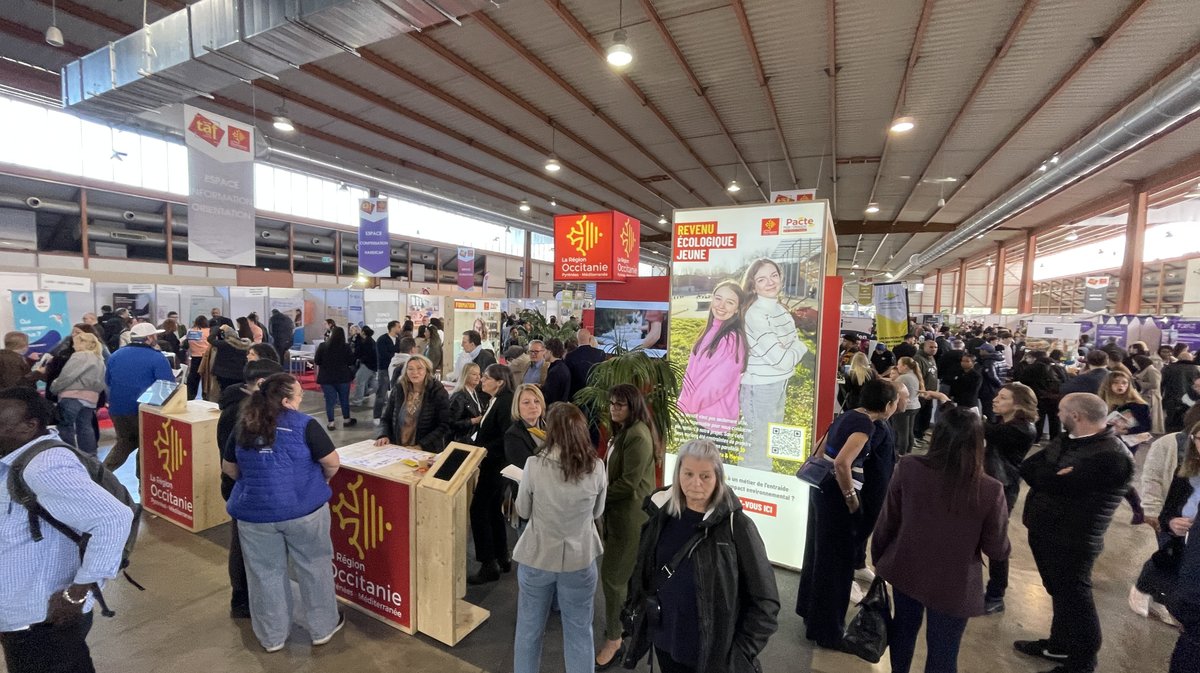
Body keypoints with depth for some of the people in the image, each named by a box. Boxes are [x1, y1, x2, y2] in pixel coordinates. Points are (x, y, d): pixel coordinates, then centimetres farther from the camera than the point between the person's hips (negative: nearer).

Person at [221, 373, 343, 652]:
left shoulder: (243, 426, 1)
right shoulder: (304, 424, -13)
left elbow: (229, 468, 13)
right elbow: (332, 463, -11)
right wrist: (321, 481, 10)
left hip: (254, 511, 4)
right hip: (304, 509, -4)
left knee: (265, 574, 18)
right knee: (314, 567, 13)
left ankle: (272, 636, 33)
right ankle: (323, 627, 28)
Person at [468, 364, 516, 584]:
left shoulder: (505, 403, -20)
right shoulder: (495, 401, 9)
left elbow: (507, 438, -25)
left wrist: (484, 452, -21)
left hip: (495, 466, -10)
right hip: (492, 465, 10)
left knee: (479, 510, -2)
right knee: (493, 510, 17)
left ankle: (489, 564, 8)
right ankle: (502, 558, 30)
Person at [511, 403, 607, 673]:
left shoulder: (535, 465, -20)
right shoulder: (596, 467, -16)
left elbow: (523, 511, -5)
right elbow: (597, 512, 1)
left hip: (537, 558, 0)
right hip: (580, 559, 1)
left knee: (529, 629, 23)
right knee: (579, 632, 21)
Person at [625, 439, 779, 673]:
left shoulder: (736, 525, -18)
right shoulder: (663, 515, -6)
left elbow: (765, 601, -12)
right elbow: (643, 573, 8)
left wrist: (741, 653, -13)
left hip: (713, 654, -4)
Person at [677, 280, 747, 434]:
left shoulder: (732, 338, -20)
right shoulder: (712, 331, 6)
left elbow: (717, 383, -22)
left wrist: (685, 406, -12)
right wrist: (685, 402, 2)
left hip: (714, 417, -8)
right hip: (700, 412, 8)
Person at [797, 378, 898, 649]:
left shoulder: (847, 415, 7)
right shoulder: (866, 425, -18)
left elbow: (823, 452, 15)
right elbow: (842, 463, -30)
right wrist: (850, 498, -17)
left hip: (823, 488, 9)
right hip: (836, 495, -9)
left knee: (819, 552, 22)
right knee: (835, 560, 7)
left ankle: (810, 609, 41)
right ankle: (825, 629, 23)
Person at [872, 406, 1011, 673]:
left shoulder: (908, 468, -20)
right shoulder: (990, 491, -25)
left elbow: (887, 521, -8)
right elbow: (998, 551, -11)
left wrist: (878, 556, 9)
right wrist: (1002, 551, 14)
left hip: (905, 570, 2)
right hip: (952, 585, -2)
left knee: (904, 627, 28)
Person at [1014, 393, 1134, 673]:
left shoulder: (1110, 455, -22)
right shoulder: (1067, 440, 5)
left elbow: (1058, 484, -27)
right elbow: (1027, 467, 1)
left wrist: (1045, 475, -9)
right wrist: (1053, 476, -15)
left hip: (1070, 541, -8)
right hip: (1044, 532, 8)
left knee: (1074, 598, 9)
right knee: (1059, 593, 23)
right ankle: (1059, 645, 41)